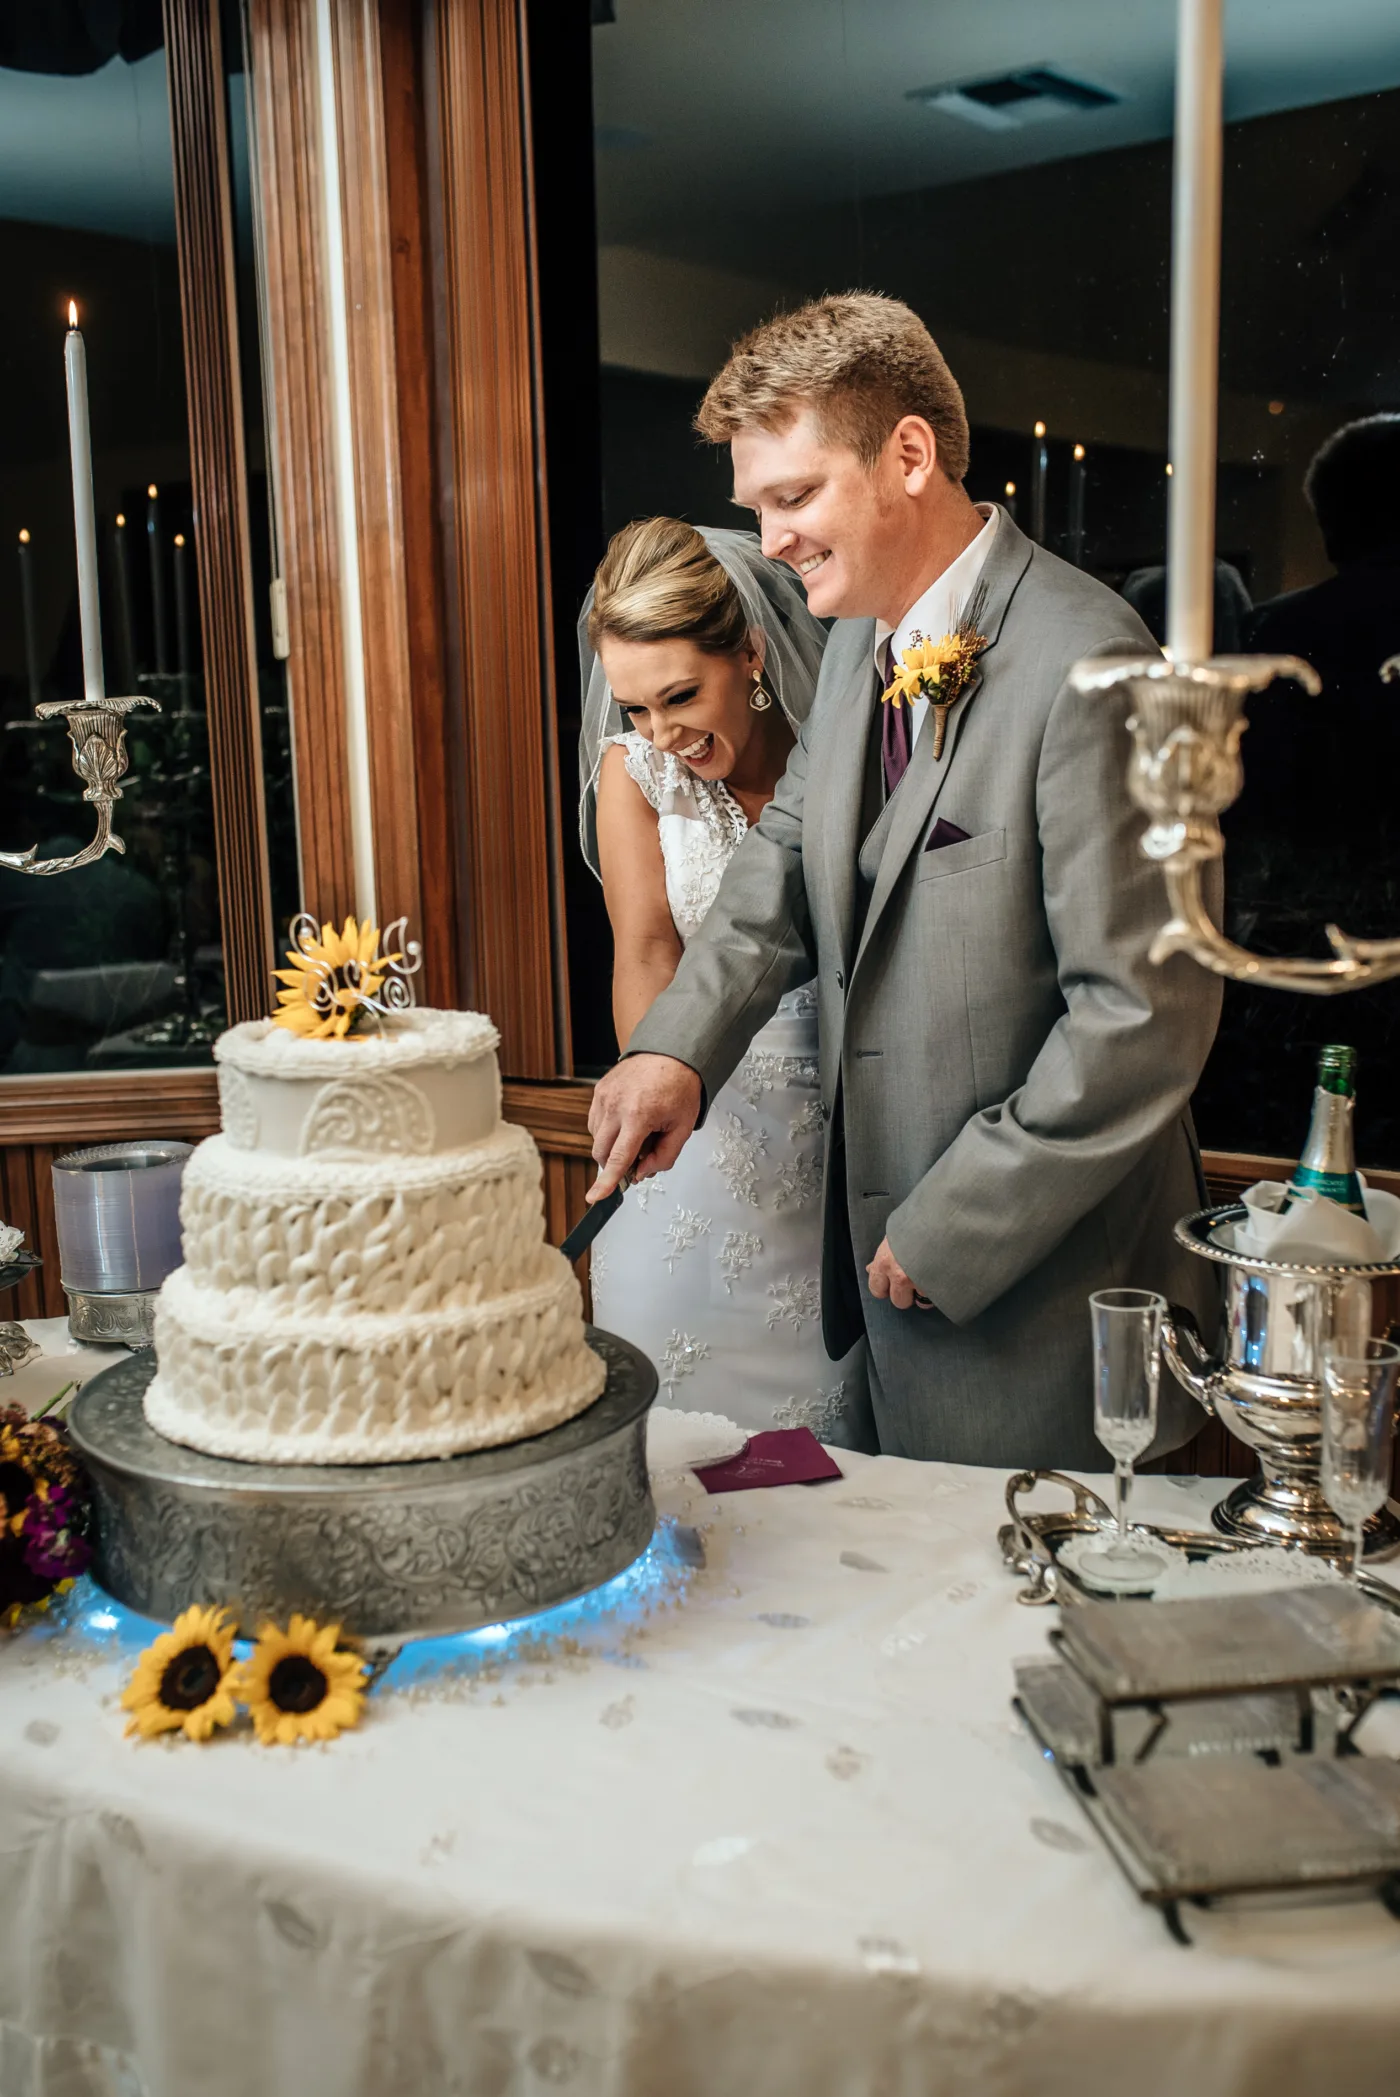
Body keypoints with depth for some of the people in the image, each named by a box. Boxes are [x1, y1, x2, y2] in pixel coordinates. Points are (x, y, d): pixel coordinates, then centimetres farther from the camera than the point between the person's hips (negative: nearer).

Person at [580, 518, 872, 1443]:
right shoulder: (633, 769, -1)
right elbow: (645, 950, -13)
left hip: (835, 1140, -1)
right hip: (697, 1133, 1)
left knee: (824, 1418, 8)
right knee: (680, 1433, 5)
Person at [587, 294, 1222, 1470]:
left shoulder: (1083, 665, -22)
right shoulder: (860, 640, 7)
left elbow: (1146, 1013, -23)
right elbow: (790, 861, 11)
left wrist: (949, 1229, -17)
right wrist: (677, 1047, -7)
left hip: (1029, 1280, -8)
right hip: (893, 1240, 8)